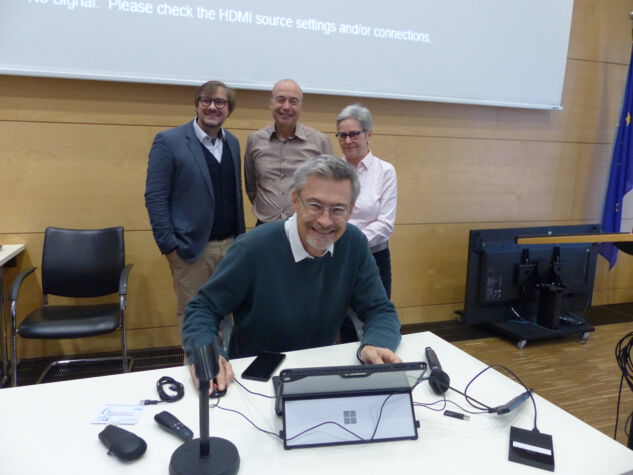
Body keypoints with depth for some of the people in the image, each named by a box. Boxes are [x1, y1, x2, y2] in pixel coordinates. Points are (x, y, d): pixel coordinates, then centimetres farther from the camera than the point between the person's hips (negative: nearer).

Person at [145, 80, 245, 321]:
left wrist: (240, 238, 11)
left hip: (230, 245, 5)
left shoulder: (232, 142, 11)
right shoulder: (169, 141, -6)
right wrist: (169, 245, -12)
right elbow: (155, 198, -8)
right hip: (191, 248, -5)